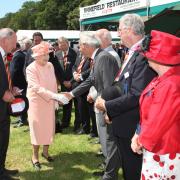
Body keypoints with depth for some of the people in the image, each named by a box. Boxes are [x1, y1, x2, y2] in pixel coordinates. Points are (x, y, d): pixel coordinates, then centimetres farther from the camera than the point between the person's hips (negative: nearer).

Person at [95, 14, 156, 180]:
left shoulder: (143, 55, -21)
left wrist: (107, 106, -16)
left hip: (132, 128, -9)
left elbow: (137, 96, -27)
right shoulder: (132, 54, 9)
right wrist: (111, 111, 6)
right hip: (123, 124, 9)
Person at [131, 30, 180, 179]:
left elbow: (157, 123, -25)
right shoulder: (162, 79, 4)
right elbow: (149, 113, 9)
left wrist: (141, 141, -9)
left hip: (164, 156, -9)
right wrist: (140, 136, 1)